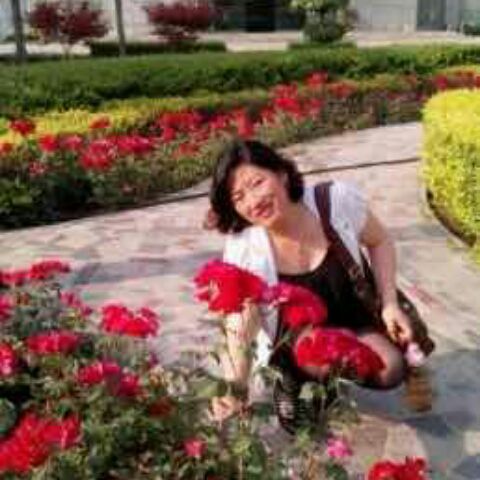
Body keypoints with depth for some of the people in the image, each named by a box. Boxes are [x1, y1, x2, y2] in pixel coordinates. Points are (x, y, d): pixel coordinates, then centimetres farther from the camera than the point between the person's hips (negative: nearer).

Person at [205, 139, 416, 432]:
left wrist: (390, 304, -13)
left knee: (390, 370, -20)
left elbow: (380, 242, -3)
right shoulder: (241, 248, -25)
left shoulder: (339, 200, -23)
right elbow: (239, 327, -24)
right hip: (292, 339, -3)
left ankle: (326, 374, 12)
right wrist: (238, 390, -40)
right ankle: (291, 381, 2)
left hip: (352, 320, 3)